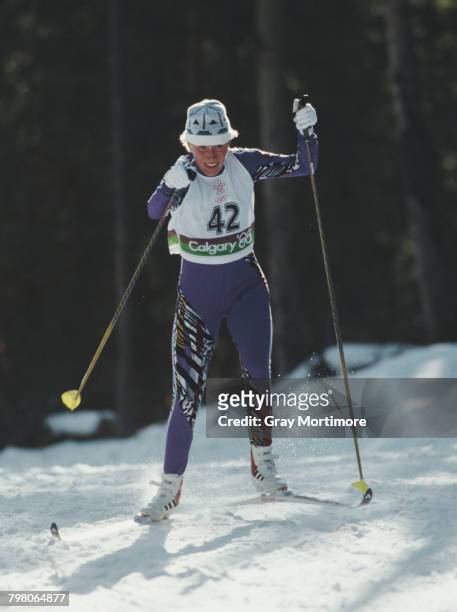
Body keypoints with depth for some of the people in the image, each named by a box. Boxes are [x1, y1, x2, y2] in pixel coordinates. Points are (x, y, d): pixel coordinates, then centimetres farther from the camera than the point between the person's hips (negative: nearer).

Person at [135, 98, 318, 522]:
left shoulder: (244, 165, -5)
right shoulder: (182, 175, -13)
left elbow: (301, 168, -1)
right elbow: (155, 211, -31)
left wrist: (305, 133, -18)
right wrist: (174, 184, -49)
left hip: (245, 285, 2)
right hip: (197, 292, -2)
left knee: (258, 376, -7)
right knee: (187, 394, -4)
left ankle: (261, 463, 14)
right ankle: (170, 488, 6)